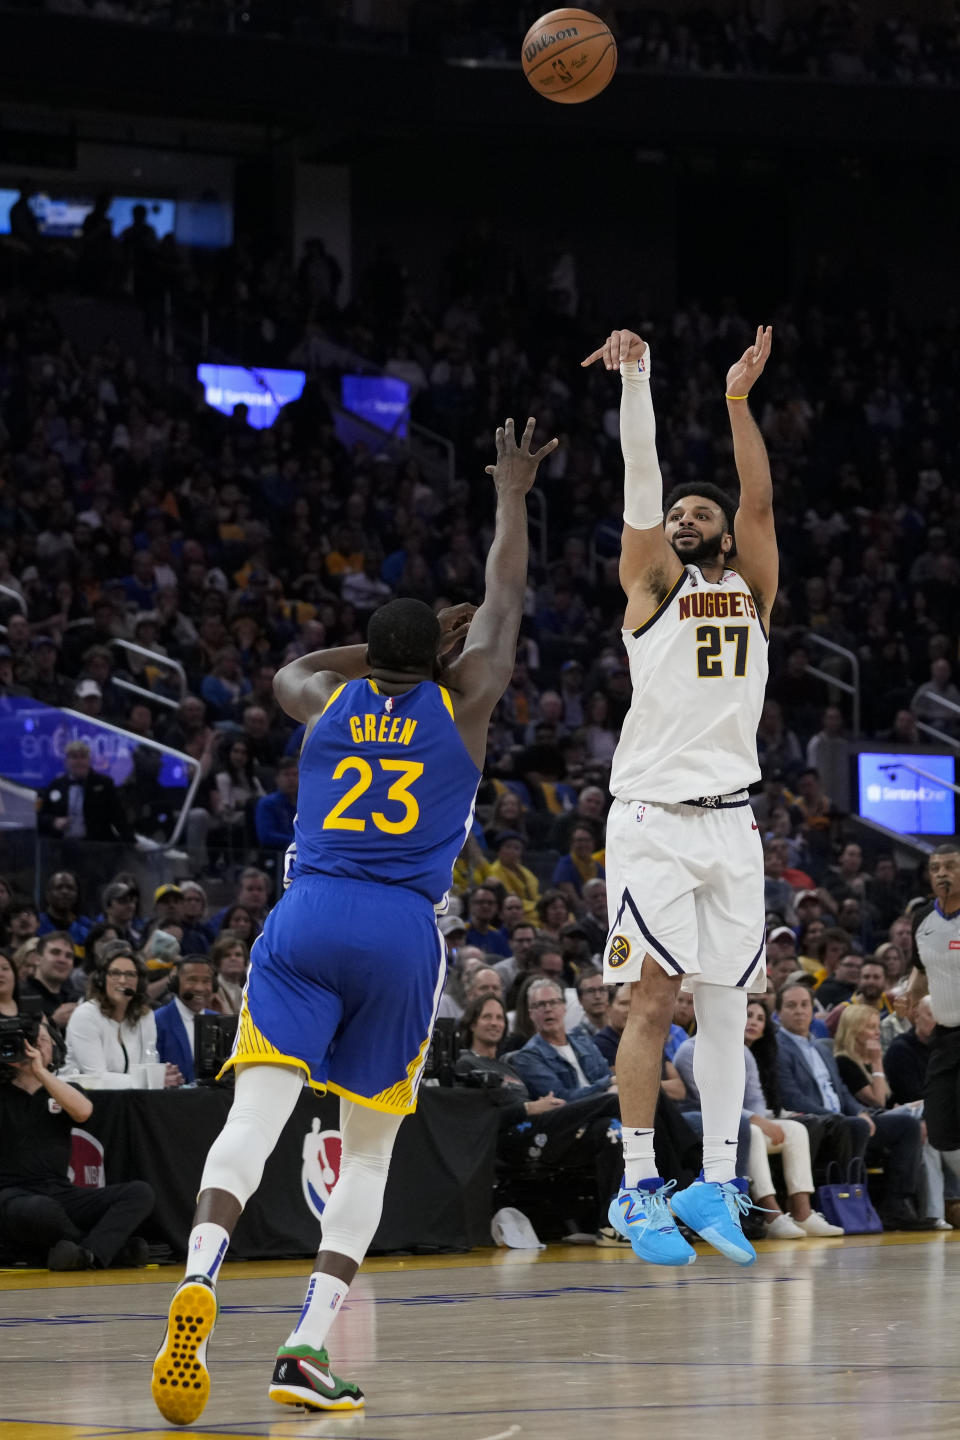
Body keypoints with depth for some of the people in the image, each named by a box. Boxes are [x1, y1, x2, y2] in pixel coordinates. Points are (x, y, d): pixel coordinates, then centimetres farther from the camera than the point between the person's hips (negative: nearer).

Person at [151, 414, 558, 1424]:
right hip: (403, 931, -1)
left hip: (305, 919, 1)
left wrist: (393, 647, 43)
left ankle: (201, 1272, -40)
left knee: (255, 1114, -12)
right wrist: (512, 495, 37)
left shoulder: (331, 702, 16)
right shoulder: (461, 703, 10)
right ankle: (308, 1345, -6)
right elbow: (504, 601, 24)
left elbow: (290, 671, 42)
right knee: (368, 1150, 9)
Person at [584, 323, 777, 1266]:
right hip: (653, 816, -4)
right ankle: (638, 1187, -5)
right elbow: (641, 480, -5)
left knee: (725, 1003, 3)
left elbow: (759, 498, 0)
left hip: (731, 822, 4)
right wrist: (636, 381, -18)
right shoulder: (656, 581, 8)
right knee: (653, 998, -7)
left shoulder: (753, 588, 15)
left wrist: (738, 399, -9)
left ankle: (718, 1182, 6)